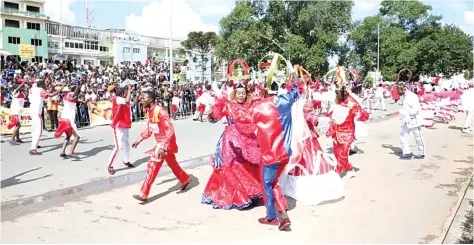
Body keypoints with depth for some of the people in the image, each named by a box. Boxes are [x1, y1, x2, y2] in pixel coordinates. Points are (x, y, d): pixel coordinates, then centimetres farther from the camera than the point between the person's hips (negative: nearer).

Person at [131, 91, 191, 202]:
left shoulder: (160, 110, -24)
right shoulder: (150, 111, 5)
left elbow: (170, 129, -27)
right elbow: (149, 129, 18)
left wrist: (163, 147, -32)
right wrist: (138, 140, 14)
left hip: (166, 143, -9)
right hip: (161, 142, 9)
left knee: (152, 166, -7)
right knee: (172, 164, 22)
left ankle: (144, 194, 0)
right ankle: (185, 179, 43)